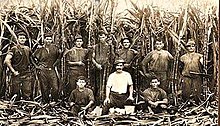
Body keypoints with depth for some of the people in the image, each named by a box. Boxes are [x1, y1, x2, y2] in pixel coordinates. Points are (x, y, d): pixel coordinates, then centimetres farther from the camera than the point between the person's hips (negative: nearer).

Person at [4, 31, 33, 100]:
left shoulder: (27, 49, 10)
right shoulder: (14, 49, -6)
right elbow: (6, 61, -15)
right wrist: (13, 71, -15)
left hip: (27, 75, 4)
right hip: (17, 75, -4)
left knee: (27, 96, 3)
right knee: (15, 95, 1)